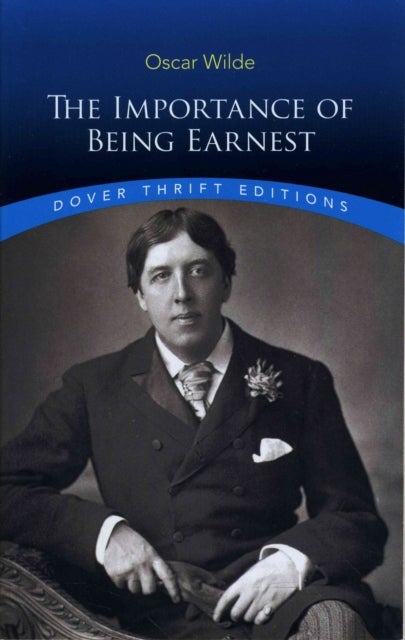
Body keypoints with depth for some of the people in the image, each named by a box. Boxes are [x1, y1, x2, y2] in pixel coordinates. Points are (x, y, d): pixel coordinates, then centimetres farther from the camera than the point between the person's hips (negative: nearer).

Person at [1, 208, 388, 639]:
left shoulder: (300, 380, 10)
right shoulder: (94, 387, 11)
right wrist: (104, 531, -8)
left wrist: (294, 559, -13)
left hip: (281, 601, 0)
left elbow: (358, 520, 9)